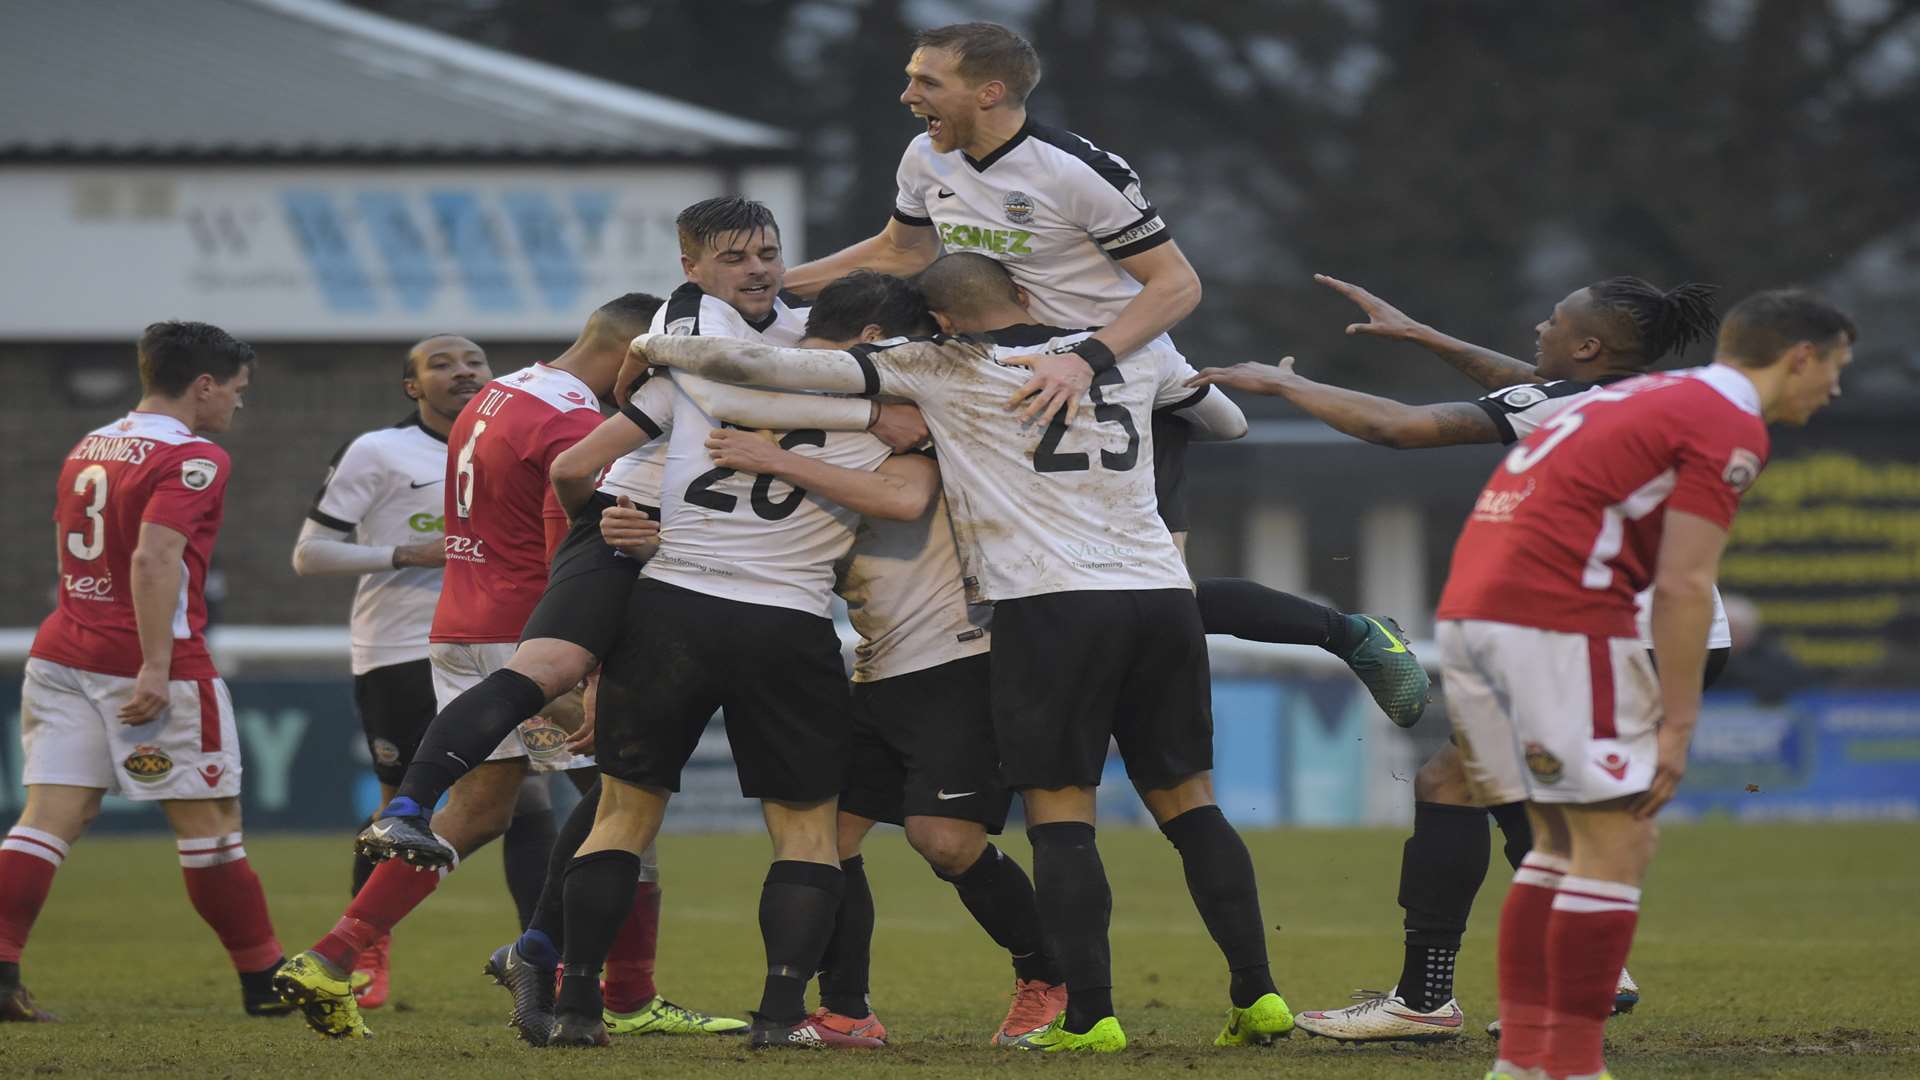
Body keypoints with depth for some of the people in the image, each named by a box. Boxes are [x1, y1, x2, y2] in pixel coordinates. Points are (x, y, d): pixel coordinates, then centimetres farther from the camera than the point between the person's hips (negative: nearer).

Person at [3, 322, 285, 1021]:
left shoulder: (86, 449, 15)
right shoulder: (192, 458, -10)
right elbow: (155, 558, -22)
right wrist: (156, 667, -26)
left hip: (61, 650, 7)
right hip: (147, 665, -7)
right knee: (209, 823, 4)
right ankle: (267, 983, 13)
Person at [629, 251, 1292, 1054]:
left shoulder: (937, 370, 3)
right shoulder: (1136, 356, 16)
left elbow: (771, 367, 3)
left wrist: (657, 348, 17)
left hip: (1049, 603, -4)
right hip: (1161, 593, 4)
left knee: (1060, 813, 0)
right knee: (1186, 800, 12)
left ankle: (1090, 1014, -7)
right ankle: (1256, 993, 6)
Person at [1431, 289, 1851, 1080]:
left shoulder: (1644, 395, 24)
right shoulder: (1729, 427, -4)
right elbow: (1683, 585, -11)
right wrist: (1677, 726, -9)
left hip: (1469, 609, 9)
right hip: (1559, 622, -9)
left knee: (1562, 843, 17)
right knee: (1618, 845, -3)